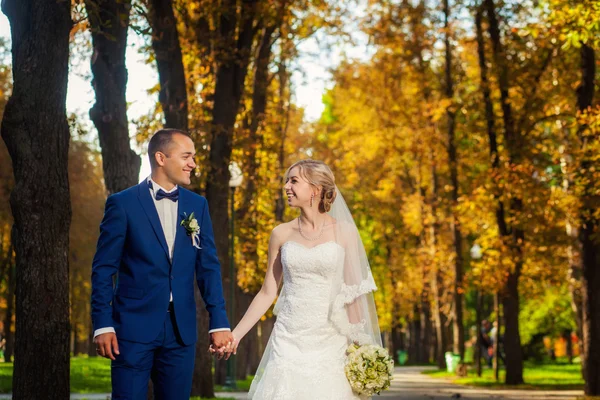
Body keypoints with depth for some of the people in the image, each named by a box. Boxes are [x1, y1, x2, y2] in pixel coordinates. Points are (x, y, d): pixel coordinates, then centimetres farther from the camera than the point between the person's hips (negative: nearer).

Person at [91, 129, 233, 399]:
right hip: (134, 326, -4)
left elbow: (208, 267, 7)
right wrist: (102, 325, -9)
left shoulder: (197, 205, 8)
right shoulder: (123, 204, -3)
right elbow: (103, 268, -3)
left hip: (181, 329, 4)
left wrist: (219, 322, 0)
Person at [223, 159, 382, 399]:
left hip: (330, 341, -2)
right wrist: (236, 333, 4)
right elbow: (267, 293, 10)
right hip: (289, 341, 2)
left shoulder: (344, 232, 0)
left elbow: (353, 292, 0)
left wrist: (358, 345, -2)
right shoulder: (281, 234, 5)